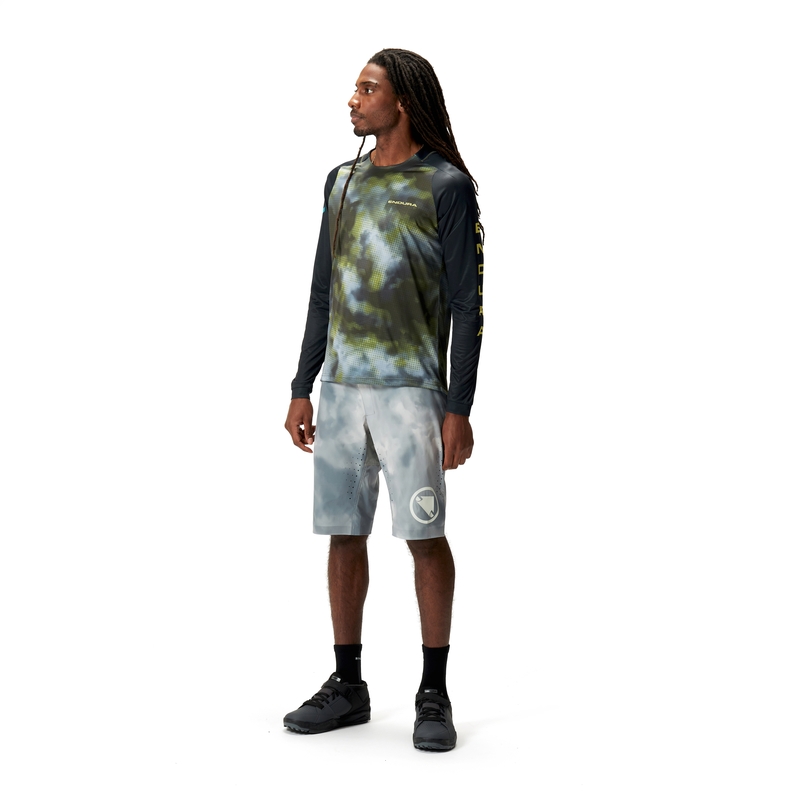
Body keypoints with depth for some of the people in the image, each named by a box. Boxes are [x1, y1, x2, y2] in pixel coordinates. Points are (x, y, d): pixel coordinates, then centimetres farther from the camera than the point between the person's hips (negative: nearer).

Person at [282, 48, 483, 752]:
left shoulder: (447, 186, -6)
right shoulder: (344, 182, 13)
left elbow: (468, 305, -8)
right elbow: (324, 294, 15)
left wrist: (460, 411, -14)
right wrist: (302, 391, 12)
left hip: (413, 390, -6)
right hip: (343, 389, 6)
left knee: (425, 535, -6)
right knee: (344, 534, 7)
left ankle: (435, 695, 6)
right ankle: (347, 687, 17)